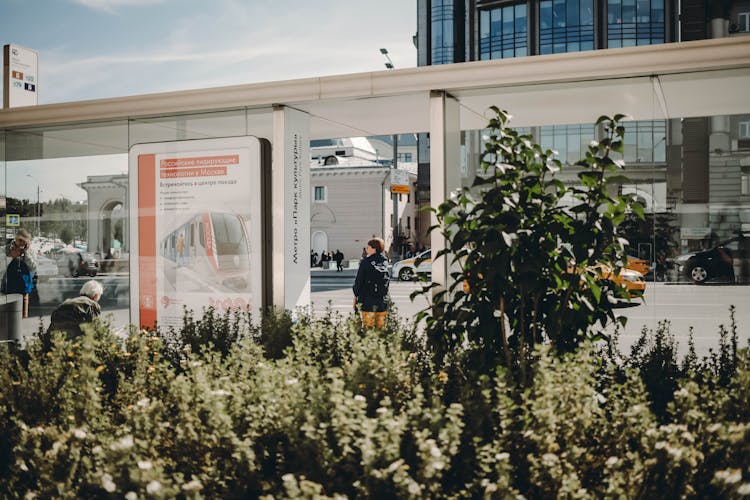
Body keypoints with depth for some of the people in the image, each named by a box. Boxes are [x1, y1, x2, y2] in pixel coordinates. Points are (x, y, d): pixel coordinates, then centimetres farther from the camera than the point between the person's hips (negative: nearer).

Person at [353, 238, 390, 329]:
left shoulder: (366, 262, -10)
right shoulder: (385, 261, 5)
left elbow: (359, 280, -6)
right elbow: (387, 279, 10)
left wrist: (356, 295, 4)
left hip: (368, 300, -5)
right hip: (382, 300, 5)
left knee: (368, 326, -3)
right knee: (381, 327, 11)